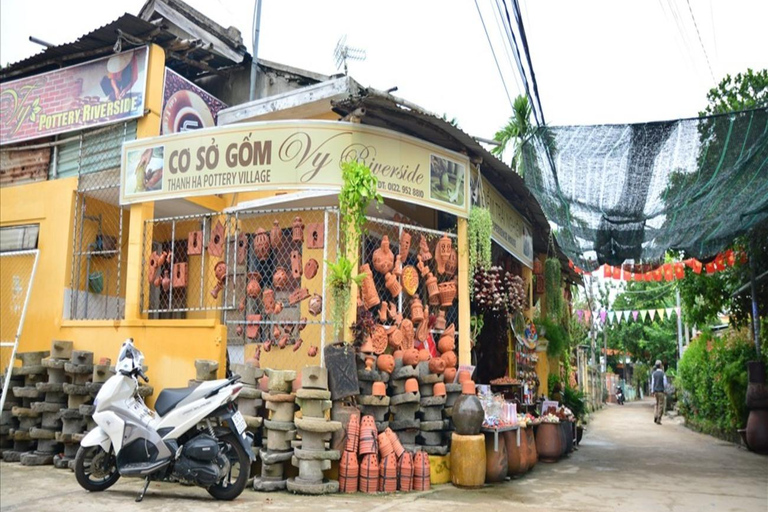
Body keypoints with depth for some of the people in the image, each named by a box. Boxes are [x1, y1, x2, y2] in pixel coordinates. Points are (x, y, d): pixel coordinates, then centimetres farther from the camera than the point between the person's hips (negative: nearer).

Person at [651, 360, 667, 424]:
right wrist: (665, 389, 11)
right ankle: (658, 420, 1)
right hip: (661, 391, -5)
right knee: (660, 405, 2)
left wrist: (652, 391, 10)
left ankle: (655, 417, 7)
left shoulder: (653, 374, 3)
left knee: (657, 404, 19)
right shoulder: (663, 374, -10)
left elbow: (652, 383, 4)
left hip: (655, 391, 5)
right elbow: (665, 383, -9)